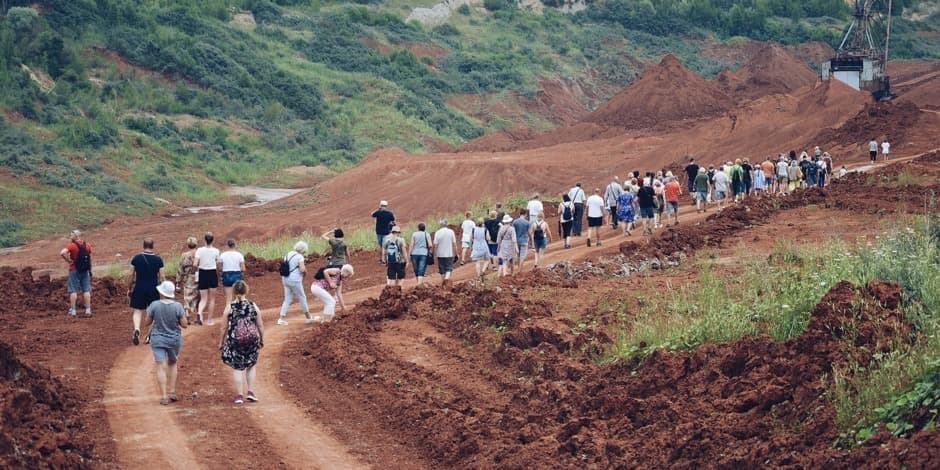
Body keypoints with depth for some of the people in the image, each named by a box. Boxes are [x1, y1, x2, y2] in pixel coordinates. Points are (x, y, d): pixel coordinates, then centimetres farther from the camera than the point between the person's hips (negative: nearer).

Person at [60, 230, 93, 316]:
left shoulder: (71, 245, -11)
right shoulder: (87, 246, 4)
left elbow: (62, 253, -26)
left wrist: (68, 260, -14)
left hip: (74, 270, -4)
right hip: (85, 270, 4)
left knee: (73, 290, 2)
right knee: (86, 290, 8)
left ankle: (72, 310, 2)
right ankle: (88, 309, 8)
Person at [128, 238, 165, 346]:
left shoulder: (136, 258, -4)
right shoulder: (158, 260, -4)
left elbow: (131, 275, -1)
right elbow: (161, 277, -3)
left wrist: (129, 289, 9)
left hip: (139, 288, 0)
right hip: (153, 289, 0)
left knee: (137, 311, 6)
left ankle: (137, 330, -19)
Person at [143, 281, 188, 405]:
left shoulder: (154, 305, -13)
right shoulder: (177, 306, -12)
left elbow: (148, 322, -1)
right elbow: (184, 324, -8)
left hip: (158, 340, -1)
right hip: (174, 339, 1)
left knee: (161, 367, 0)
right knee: (173, 364, 23)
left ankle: (164, 396, -7)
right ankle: (172, 391, 22)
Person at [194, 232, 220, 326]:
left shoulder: (200, 250, -8)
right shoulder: (216, 251, -6)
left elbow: (195, 264, -14)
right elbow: (218, 265, 1)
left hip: (202, 274, 0)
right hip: (213, 274, 0)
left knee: (203, 298, 8)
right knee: (212, 299, 14)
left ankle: (199, 312, -21)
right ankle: (209, 319, 17)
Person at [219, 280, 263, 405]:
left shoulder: (229, 307, -5)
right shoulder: (253, 306, -2)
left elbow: (224, 328, -2)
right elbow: (260, 326, 3)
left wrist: (221, 342, 11)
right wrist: (262, 339, 17)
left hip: (235, 340, -2)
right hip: (252, 339, 2)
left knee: (237, 367, 8)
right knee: (251, 365, 21)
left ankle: (239, 395, 5)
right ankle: (250, 391, 15)